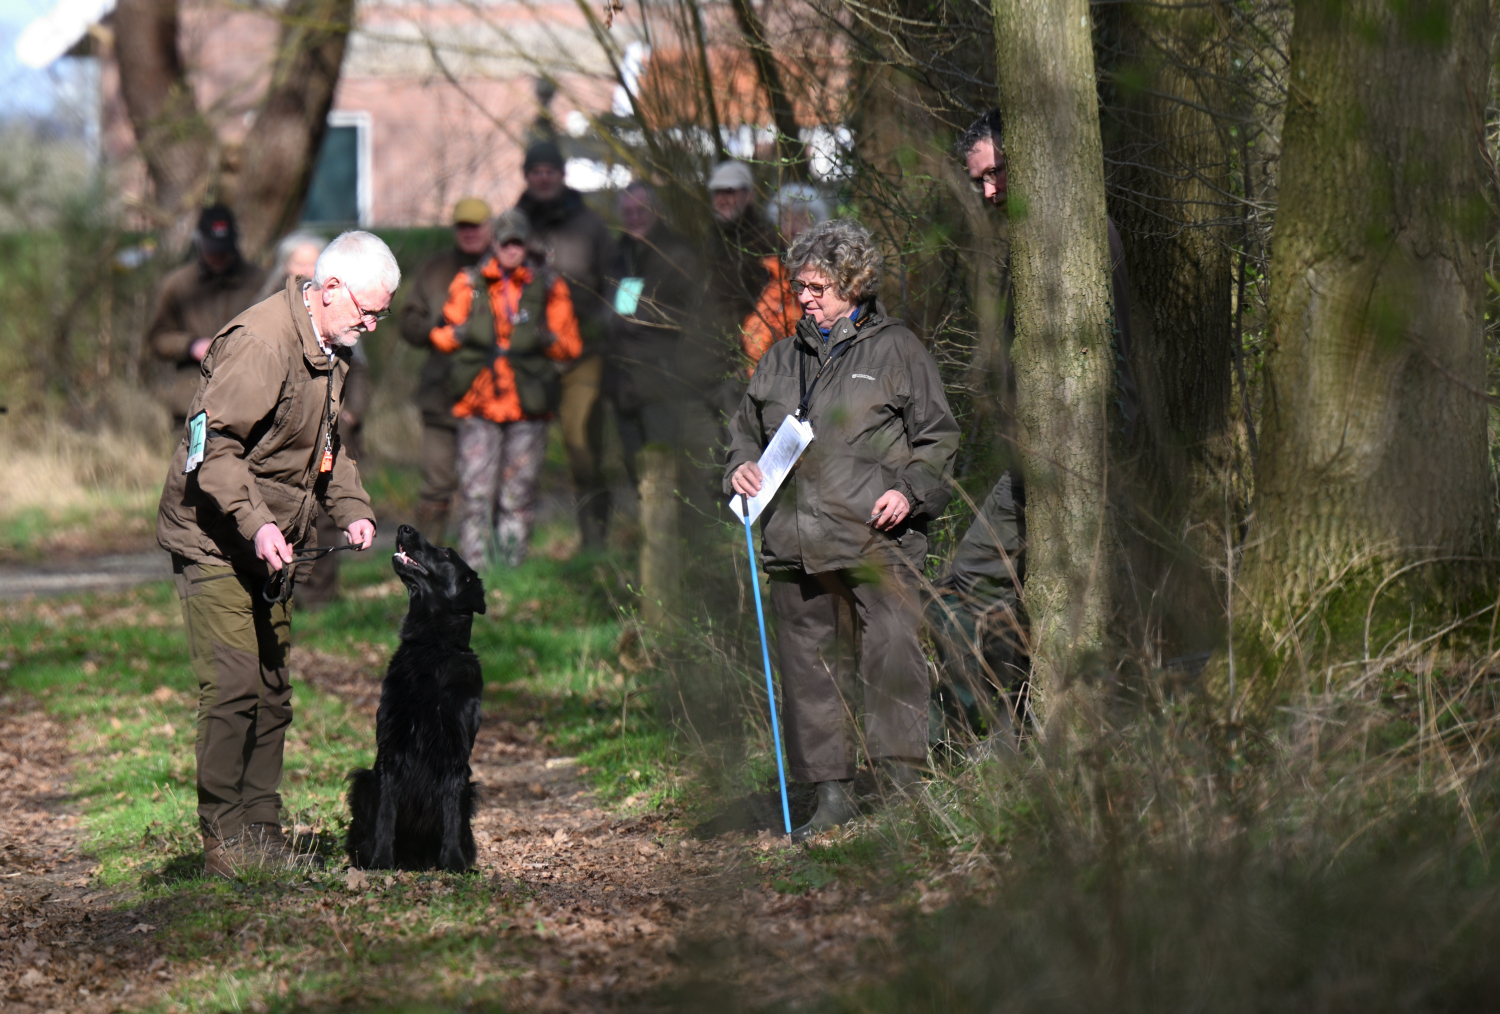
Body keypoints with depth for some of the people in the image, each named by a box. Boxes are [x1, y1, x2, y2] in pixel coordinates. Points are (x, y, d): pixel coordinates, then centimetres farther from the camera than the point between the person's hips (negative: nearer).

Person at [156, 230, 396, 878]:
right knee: (233, 689, -13)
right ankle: (224, 842, -9)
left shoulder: (330, 351, 11)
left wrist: (352, 510, 7)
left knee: (272, 693, 9)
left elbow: (329, 443, 23)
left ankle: (263, 833, 15)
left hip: (270, 547, 9)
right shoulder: (261, 343, -21)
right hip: (213, 540, -9)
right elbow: (213, 442, -24)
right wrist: (255, 524, -32)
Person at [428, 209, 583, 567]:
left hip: (527, 404, 0)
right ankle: (471, 567, -3)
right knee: (475, 490, -6)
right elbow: (442, 335, 13)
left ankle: (513, 562, 11)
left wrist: (547, 339, -12)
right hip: (479, 401, 0)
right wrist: (461, 334, -9)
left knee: (518, 495, 4)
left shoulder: (548, 287, 8)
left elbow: (571, 345, 9)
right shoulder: (468, 283, 8)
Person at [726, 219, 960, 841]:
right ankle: (833, 793, 12)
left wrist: (910, 489, -10)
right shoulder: (781, 359, 18)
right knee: (809, 666, 6)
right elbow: (746, 429, 29)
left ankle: (903, 780, -4)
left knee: (893, 654, -10)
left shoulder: (895, 349, 5)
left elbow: (938, 436, 5)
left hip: (876, 539, -5)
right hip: (795, 543, 5)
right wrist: (740, 467, 8)